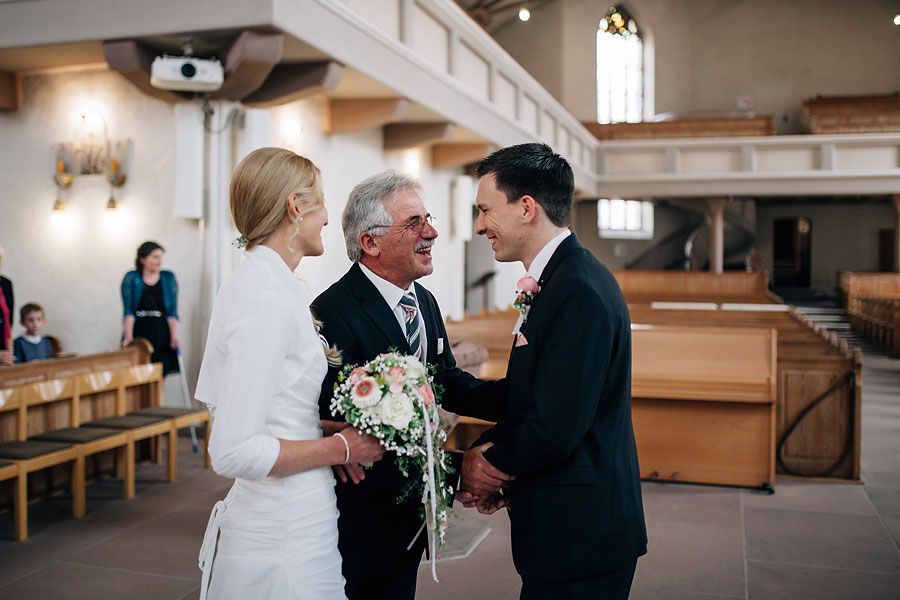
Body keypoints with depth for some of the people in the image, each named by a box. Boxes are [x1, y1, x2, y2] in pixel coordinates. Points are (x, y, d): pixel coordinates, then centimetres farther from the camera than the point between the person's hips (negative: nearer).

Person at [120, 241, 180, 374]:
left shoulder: (168, 277, 6)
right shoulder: (131, 278, 3)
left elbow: (172, 312, 1)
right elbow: (129, 311, -3)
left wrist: (175, 337, -11)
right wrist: (128, 337, -14)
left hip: (161, 335, 1)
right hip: (138, 333, -1)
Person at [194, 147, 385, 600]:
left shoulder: (246, 282, 7)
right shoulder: (267, 299, -22)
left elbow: (213, 397, 16)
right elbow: (233, 453, -25)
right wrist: (340, 448, -14)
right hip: (288, 533, -9)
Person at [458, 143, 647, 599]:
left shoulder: (580, 292, -23)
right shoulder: (556, 279, 8)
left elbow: (557, 427, -26)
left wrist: (493, 462, -10)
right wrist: (487, 451, -4)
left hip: (579, 535, -9)